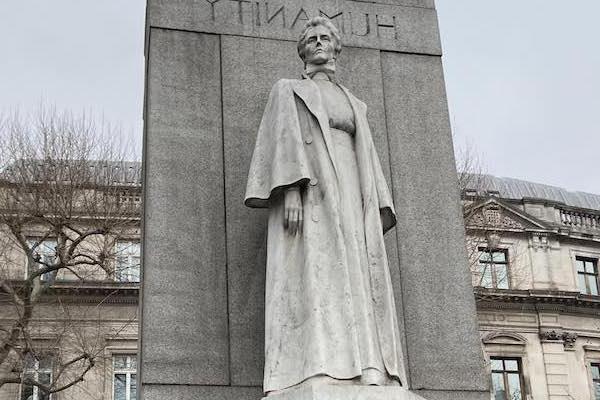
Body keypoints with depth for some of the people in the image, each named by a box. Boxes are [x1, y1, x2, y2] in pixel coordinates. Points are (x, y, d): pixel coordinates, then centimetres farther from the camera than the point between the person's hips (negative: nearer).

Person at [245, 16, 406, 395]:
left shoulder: (355, 105, 29)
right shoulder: (288, 90, 15)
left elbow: (368, 162, 21)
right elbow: (284, 140, -1)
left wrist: (375, 215, 7)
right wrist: (290, 191, -17)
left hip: (350, 200, 5)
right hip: (309, 196, -5)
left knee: (357, 288, -9)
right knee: (315, 279, -21)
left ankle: (366, 379, -16)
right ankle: (321, 381, -30)